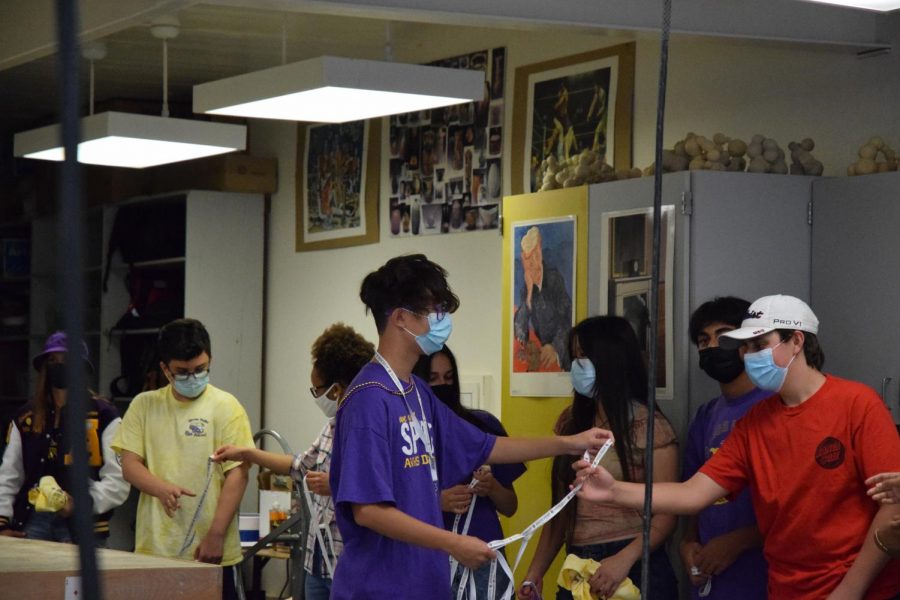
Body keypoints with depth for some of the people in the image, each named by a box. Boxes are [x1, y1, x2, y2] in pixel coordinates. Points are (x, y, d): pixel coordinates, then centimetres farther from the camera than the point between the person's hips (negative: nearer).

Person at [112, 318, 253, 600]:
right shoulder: (144, 405, 9)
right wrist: (162, 488, -17)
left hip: (209, 551, -2)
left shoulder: (226, 407, -1)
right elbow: (130, 464, 5)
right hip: (154, 548, 3)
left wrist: (216, 536, -11)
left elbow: (237, 474, -5)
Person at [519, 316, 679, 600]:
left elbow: (665, 515, -12)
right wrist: (536, 571, 4)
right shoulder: (571, 421, 9)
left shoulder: (649, 427, -8)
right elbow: (562, 509, 11)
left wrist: (624, 559, -26)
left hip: (635, 569, -5)